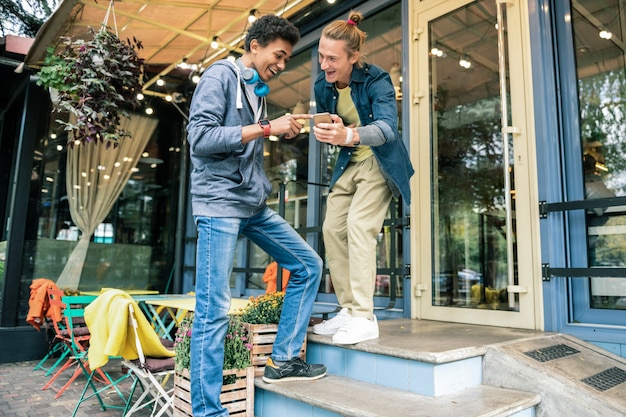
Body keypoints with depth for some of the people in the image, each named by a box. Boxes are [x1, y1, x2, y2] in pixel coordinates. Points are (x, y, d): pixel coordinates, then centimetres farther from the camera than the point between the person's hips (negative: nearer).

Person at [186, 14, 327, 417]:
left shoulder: (259, 90, 19)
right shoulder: (220, 75, -3)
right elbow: (200, 138, -16)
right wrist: (266, 128, -15)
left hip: (255, 205, 9)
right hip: (220, 202, -8)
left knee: (309, 265, 9)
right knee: (214, 309, -8)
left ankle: (284, 360, 17)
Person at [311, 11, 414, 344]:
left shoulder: (376, 80, -20)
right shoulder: (323, 85, -2)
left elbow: (387, 126, -34)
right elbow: (327, 128, 8)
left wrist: (349, 136, -53)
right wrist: (329, 133, -17)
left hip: (378, 162, -6)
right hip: (348, 164, 7)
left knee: (359, 225, -22)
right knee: (332, 229, -1)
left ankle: (364, 318, -17)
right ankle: (348, 310, 9)